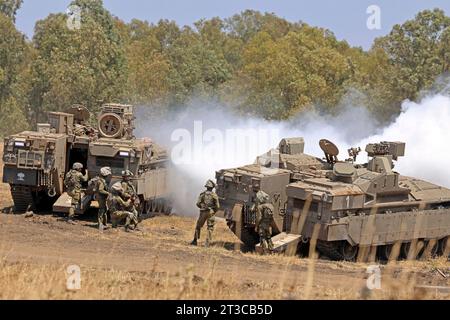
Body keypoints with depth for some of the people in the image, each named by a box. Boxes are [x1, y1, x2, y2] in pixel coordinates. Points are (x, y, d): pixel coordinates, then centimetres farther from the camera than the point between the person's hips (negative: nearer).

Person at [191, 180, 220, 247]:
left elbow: (198, 203, -2)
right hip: (211, 213, -1)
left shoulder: (202, 194, -1)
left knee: (198, 226, 15)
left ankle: (195, 240, 17)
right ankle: (207, 243, -3)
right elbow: (217, 206, -6)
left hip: (203, 212, 1)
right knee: (210, 228, 5)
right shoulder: (214, 195, -6)